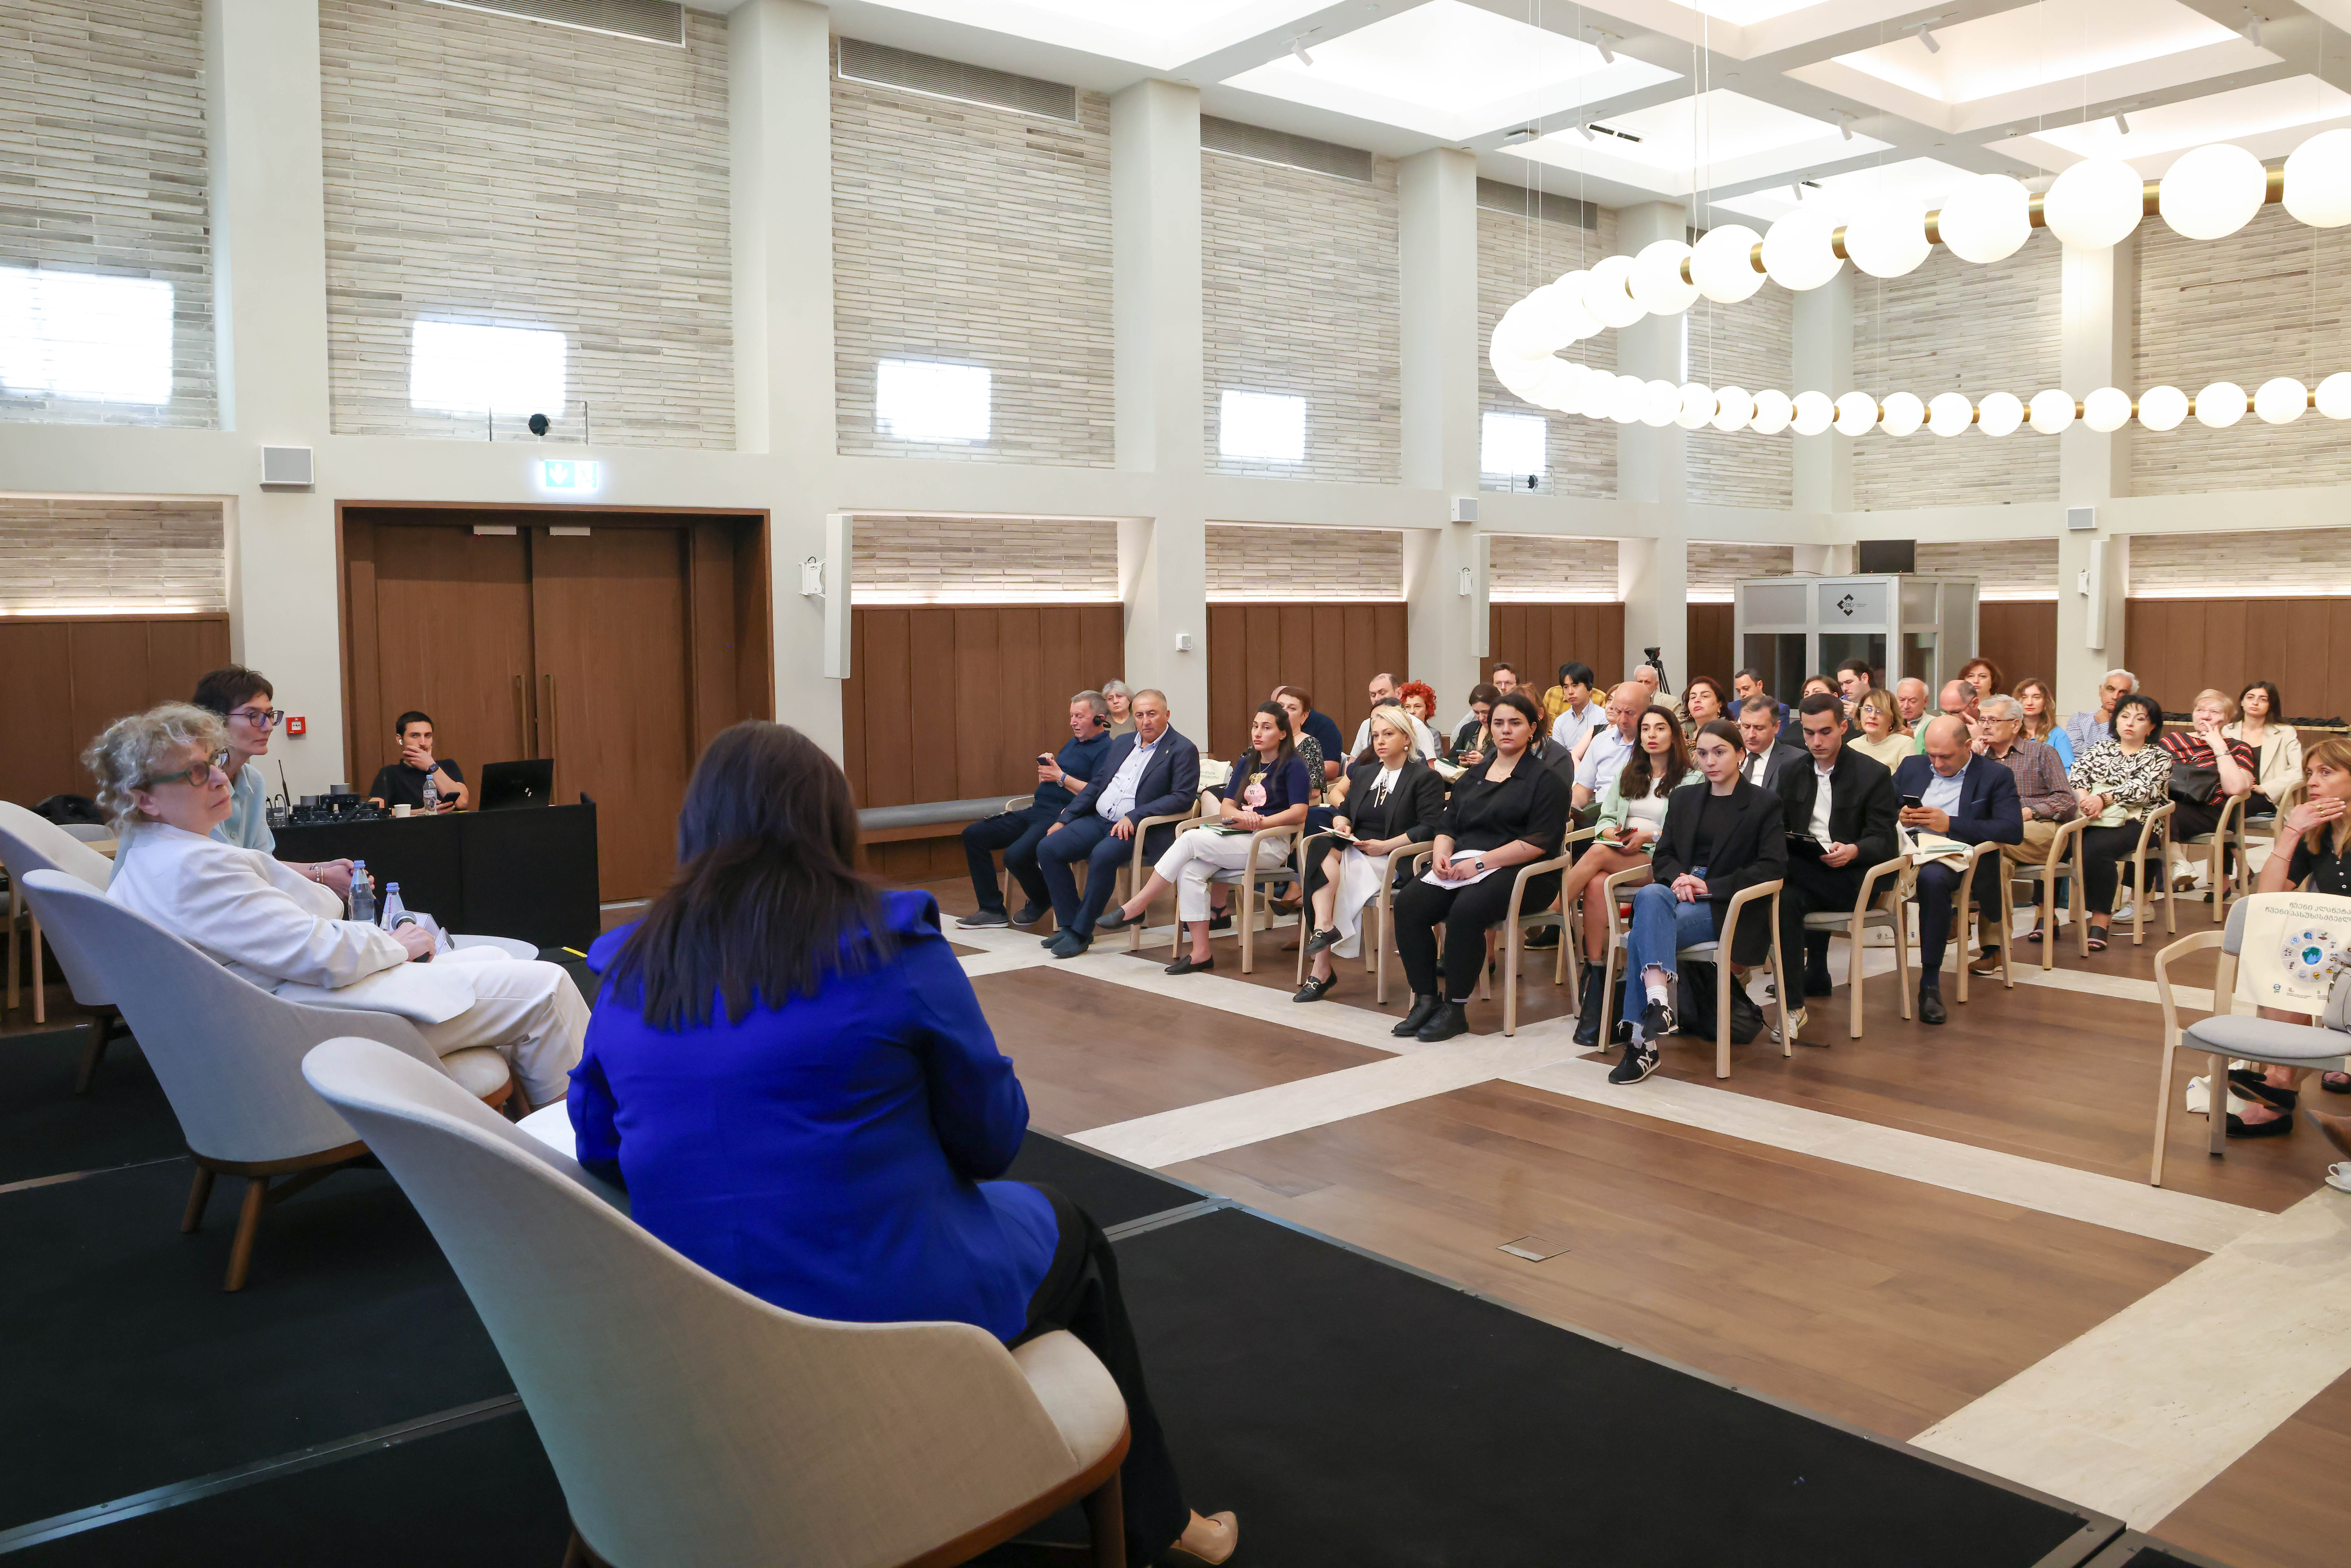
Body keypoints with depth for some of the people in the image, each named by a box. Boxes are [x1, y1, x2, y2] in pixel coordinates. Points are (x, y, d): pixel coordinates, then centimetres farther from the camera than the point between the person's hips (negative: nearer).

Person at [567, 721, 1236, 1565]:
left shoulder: (628, 971, -1)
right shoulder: (891, 944, -14)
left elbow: (598, 1153, 11)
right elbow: (992, 1140, -6)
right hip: (894, 1318, -5)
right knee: (1072, 1231, 26)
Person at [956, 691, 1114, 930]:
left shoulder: (1107, 749, -7)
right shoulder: (1073, 743, 23)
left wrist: (1061, 777, -13)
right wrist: (1045, 769, 5)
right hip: (1036, 811, 10)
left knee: (1016, 855, -32)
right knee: (973, 835, 1)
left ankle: (1041, 902, 2)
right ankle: (992, 909, 4)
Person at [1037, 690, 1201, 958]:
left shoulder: (1183, 751, -3)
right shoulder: (1122, 743, 18)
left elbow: (1183, 797, -14)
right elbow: (1096, 785, 21)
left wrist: (1134, 817, -22)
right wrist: (1065, 819, 10)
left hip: (1139, 829, -7)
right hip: (1099, 821, 7)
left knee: (1103, 855, -34)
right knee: (1048, 848, -11)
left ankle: (1081, 932, -20)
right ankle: (1070, 924, -4)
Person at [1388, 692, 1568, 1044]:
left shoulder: (1545, 779, 1)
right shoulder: (1473, 776, 22)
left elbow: (1538, 842, -10)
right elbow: (1448, 826, 21)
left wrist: (1480, 862, -17)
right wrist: (1442, 854, -4)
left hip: (1520, 873, -6)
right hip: (1462, 868, 6)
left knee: (1466, 909, -35)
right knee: (1408, 904, -20)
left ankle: (1455, 1009, -22)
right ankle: (1426, 999, -14)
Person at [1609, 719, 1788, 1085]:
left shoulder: (1764, 804, 5)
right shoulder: (1684, 798, 21)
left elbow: (1774, 867, -5)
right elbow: (1662, 855, 18)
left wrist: (1710, 886, -13)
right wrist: (1677, 878, -7)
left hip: (1727, 907, -4)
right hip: (1679, 895, 4)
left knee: (1644, 931, -31)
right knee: (1650, 895, -35)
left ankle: (1642, 1042, -36)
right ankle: (1658, 999, -48)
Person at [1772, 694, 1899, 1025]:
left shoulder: (1874, 774, 2)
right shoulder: (1792, 771, 15)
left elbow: (1885, 843, -4)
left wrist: (1853, 851, -27)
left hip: (1850, 878, -5)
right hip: (1801, 872, 5)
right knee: (1787, 899, -28)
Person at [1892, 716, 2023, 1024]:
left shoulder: (1996, 776, 8)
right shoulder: (1911, 766, 22)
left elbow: (2013, 831, -6)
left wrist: (1950, 823, -11)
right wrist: (1900, 817, -2)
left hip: (1951, 860, -3)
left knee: (1932, 877, -40)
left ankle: (1931, 983, -31)